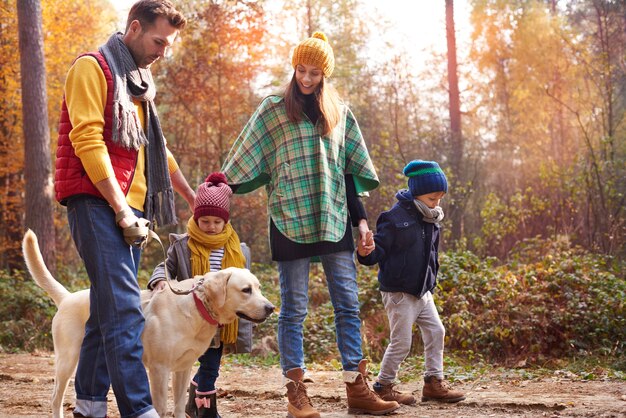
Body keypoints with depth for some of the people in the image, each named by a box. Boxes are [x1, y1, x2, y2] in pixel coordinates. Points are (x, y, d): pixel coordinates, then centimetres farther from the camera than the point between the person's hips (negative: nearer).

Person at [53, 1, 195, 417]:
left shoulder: (138, 81, 23)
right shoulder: (93, 67, -3)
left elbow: (157, 148, 30)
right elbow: (87, 140, -13)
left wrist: (193, 196, 31)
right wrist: (119, 208, -17)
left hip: (131, 208, 9)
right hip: (98, 203, -8)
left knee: (109, 309, 9)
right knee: (124, 310, -17)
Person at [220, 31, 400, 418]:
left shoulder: (340, 114, 13)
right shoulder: (273, 110, 3)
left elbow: (351, 171, 16)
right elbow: (246, 164, 3)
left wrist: (360, 218, 11)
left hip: (334, 221, 4)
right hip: (290, 221, -3)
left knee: (348, 305, 0)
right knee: (294, 309, -2)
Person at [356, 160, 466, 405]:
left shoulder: (431, 221, 8)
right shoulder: (395, 218, -16)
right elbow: (378, 251, -17)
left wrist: (431, 281, 25)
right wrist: (366, 253, -39)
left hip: (422, 291, 8)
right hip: (399, 292, -8)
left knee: (436, 332, 8)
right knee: (401, 343, -4)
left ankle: (434, 383, 18)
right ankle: (383, 387, 10)